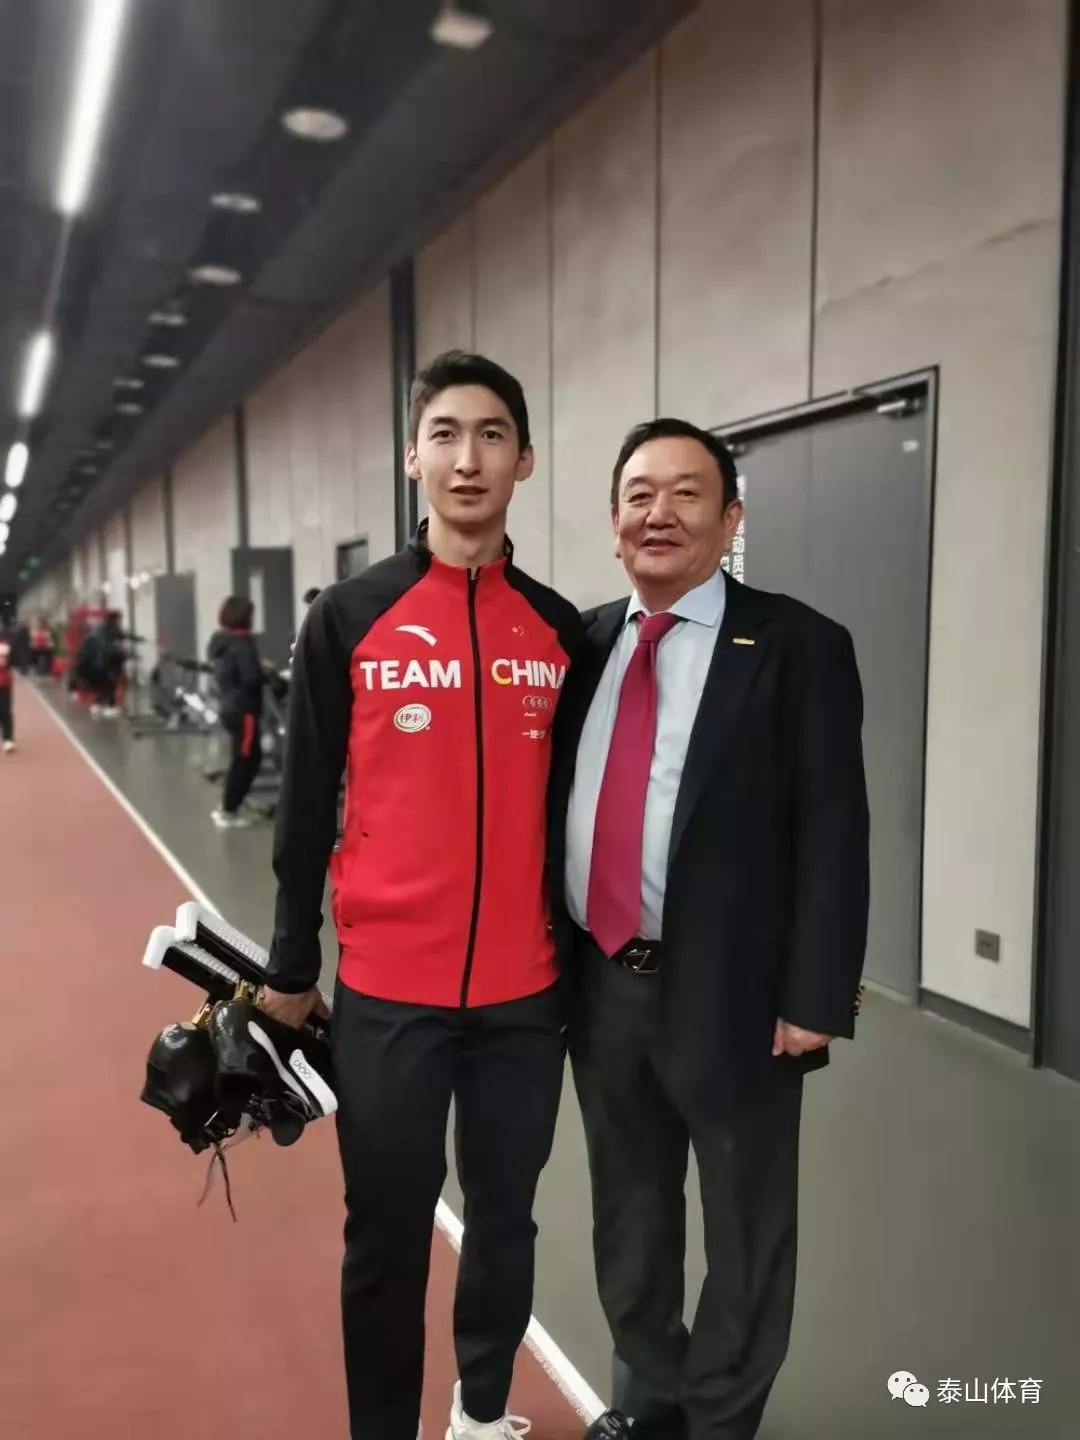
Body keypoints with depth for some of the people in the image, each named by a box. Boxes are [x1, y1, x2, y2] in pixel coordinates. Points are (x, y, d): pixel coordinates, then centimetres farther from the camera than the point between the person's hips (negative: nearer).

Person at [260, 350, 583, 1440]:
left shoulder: (560, 628, 3)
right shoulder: (347, 619, -4)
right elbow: (306, 805, -1)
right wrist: (291, 967, 2)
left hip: (526, 986, 3)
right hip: (387, 986, -2)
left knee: (504, 1215, 18)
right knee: (387, 1231, 11)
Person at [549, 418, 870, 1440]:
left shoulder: (797, 647, -8)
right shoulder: (586, 642, 6)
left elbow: (832, 834, -11)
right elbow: (555, 806, 9)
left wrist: (812, 998, -14)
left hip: (728, 989, -4)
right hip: (599, 983, 5)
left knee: (743, 1230, 15)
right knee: (628, 1213, 22)